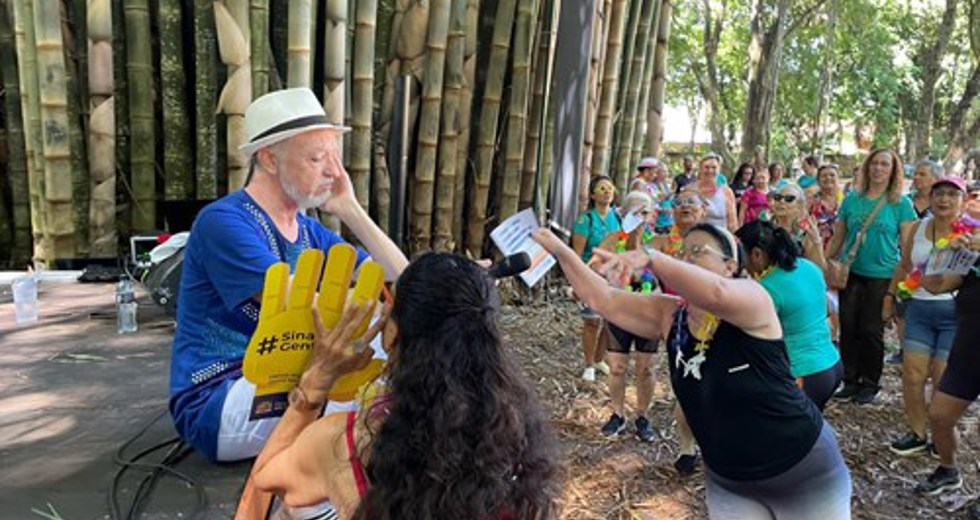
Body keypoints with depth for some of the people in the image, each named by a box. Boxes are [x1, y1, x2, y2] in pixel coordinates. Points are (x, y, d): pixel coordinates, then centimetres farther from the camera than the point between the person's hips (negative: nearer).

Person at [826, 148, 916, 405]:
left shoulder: (901, 203, -2)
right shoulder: (851, 199, 6)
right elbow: (837, 238, 9)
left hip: (882, 276, -3)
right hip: (851, 274, 3)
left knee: (872, 331, 4)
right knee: (848, 328, 5)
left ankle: (869, 383, 20)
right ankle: (850, 380, 18)